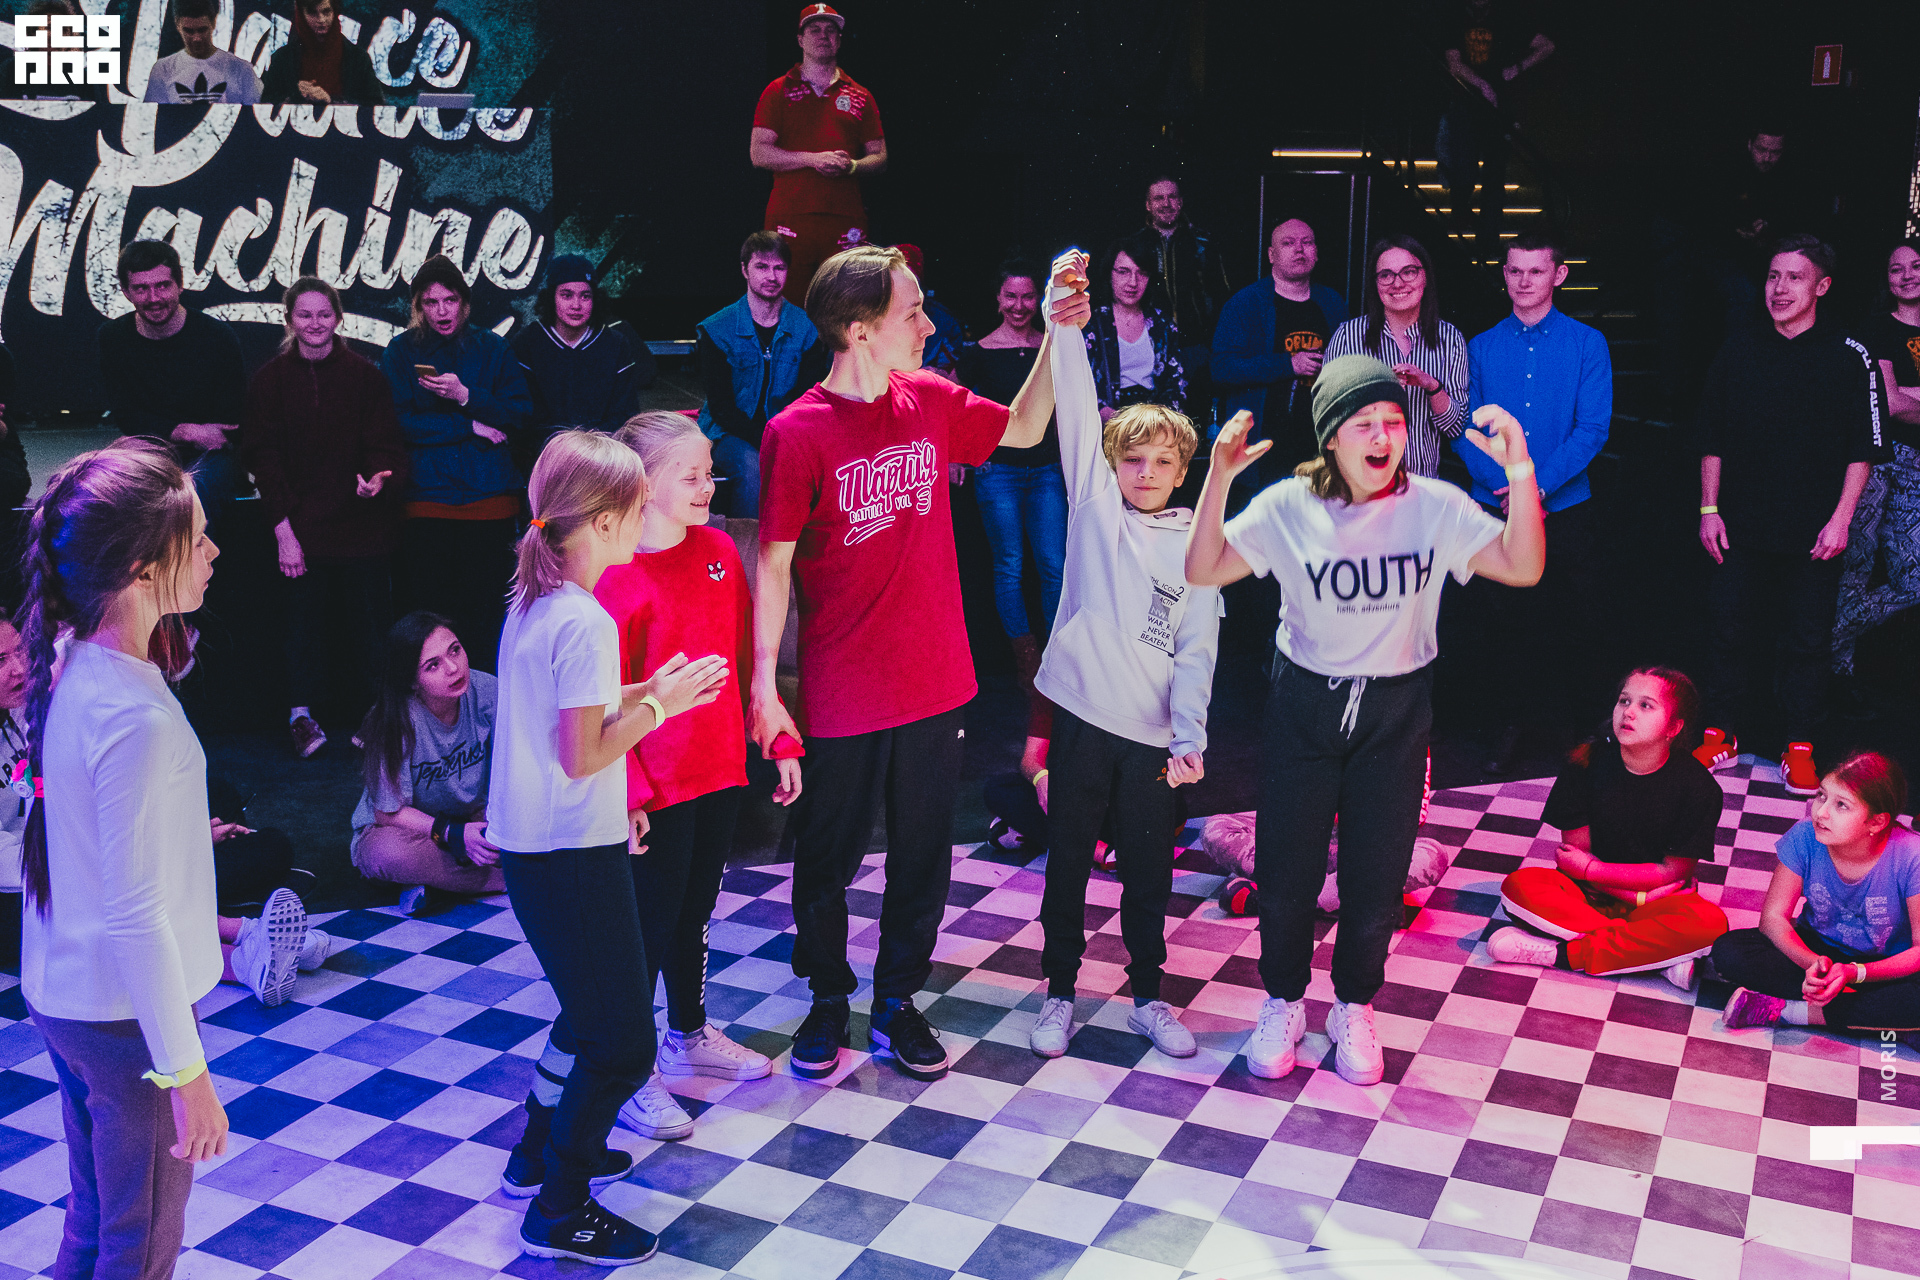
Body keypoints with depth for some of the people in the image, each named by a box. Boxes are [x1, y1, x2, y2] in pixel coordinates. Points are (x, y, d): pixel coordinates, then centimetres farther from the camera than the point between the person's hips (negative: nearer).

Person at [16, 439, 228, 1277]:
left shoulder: (69, 667, -1)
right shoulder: (135, 716, -28)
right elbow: (135, 915, -25)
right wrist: (185, 1071, -19)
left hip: (58, 992, 8)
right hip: (125, 1018, -8)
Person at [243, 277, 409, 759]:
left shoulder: (366, 376, 3)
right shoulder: (270, 380, 4)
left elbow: (385, 443, 2)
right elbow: (263, 458, 0)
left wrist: (378, 478, -22)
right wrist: (283, 529, -8)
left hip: (361, 521, 0)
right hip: (300, 524, 0)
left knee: (370, 620, 0)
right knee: (304, 617, 1)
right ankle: (301, 713, 12)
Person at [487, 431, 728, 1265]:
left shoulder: (533, 602, 7)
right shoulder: (585, 623, -22)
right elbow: (583, 757, -21)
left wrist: (646, 691, 6)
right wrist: (659, 706, -10)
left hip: (527, 845, 10)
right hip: (573, 855, -10)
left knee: (590, 1012, 27)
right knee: (623, 1044, 2)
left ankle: (545, 1149, 42)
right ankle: (559, 1212, 13)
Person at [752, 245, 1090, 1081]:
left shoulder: (932, 401, 1)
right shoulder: (798, 433, -14)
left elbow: (1025, 428, 18)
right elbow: (773, 564, -11)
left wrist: (1057, 337, 6)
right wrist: (763, 684, -14)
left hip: (936, 682, 5)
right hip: (841, 696, -4)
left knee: (923, 854, 15)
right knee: (828, 856, 12)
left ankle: (897, 1003, 33)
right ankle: (828, 1000, 35)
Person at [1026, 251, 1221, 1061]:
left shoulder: (1194, 545, 5)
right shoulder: (1094, 503, 4)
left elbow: (1197, 647, 2)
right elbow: (1077, 411, -7)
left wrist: (1190, 735, -7)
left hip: (1154, 731, 1)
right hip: (1084, 716, -1)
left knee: (1149, 871, 11)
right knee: (1068, 862, 9)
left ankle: (1148, 996, 27)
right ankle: (1059, 993, 24)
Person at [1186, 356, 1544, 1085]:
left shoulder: (1435, 507, -8)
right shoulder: (1288, 506, -8)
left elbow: (1523, 567, -15)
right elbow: (1203, 570, -13)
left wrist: (1521, 473, -28)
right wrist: (1218, 479, -25)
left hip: (1396, 711, 0)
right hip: (1305, 704, 0)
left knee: (1377, 876, 10)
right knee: (1285, 869, 8)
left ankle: (1354, 1007, 34)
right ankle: (1283, 1003, 32)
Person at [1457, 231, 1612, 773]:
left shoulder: (1587, 344, 1)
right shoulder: (1482, 347, 6)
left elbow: (1592, 429, -6)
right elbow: (1467, 429, 2)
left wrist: (1540, 484, -18)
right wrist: (1504, 486, -15)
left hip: (1565, 509, -1)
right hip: (1494, 509, 1)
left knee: (1568, 627, 4)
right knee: (1502, 621, 6)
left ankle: (1576, 729, 19)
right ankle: (1509, 723, 21)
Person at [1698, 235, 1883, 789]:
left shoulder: (1849, 358, -3)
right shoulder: (1738, 349, 4)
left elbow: (1863, 449, -1)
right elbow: (1712, 437, 8)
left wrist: (1840, 519, -8)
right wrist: (1709, 508, 3)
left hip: (1813, 534, -2)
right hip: (1740, 528, 2)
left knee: (1807, 641, 5)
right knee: (1730, 632, 8)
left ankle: (1799, 748, 16)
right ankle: (1721, 733, 22)